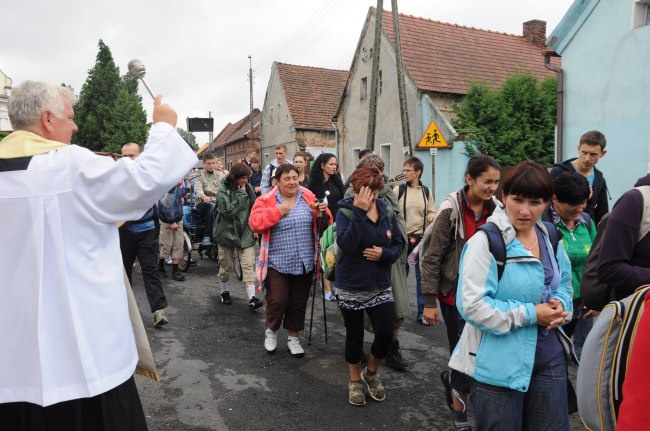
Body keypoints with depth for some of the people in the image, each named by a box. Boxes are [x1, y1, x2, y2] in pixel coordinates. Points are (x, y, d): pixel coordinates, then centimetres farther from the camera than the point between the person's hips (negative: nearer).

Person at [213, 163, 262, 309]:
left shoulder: (248, 188, -1)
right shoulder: (223, 190, -11)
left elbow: (254, 208, 7)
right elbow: (229, 210, -23)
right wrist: (241, 193, -20)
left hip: (245, 232, 2)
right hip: (227, 231, -2)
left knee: (248, 264, -7)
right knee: (226, 264, 12)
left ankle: (252, 298, -9)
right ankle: (225, 292, 33)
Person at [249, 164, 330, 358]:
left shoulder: (309, 197, 3)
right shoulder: (266, 200, -5)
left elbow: (323, 225, 7)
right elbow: (255, 223, -16)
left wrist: (323, 213, -16)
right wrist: (277, 211, -23)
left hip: (304, 263, 3)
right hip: (277, 262, -3)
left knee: (299, 303, 12)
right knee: (278, 300, -5)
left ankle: (293, 338, 31)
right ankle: (271, 330, 25)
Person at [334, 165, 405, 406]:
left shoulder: (387, 212, 0)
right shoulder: (345, 212, -12)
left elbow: (399, 244, 5)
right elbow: (346, 245, -29)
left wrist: (384, 253, -16)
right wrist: (359, 211, -30)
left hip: (380, 286, 3)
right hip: (351, 287, -3)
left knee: (386, 333, -1)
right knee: (354, 336, 11)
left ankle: (371, 373, 29)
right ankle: (355, 381, 35)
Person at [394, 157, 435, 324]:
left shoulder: (426, 191, 4)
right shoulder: (398, 190, -4)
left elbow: (431, 212, 11)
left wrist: (432, 217, -11)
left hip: (421, 238, 2)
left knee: (422, 276, 6)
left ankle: (422, 312, 18)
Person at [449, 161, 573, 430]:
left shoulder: (550, 238, 5)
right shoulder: (486, 242, -18)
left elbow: (564, 285, 18)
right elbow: (472, 305, -23)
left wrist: (560, 307, -5)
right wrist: (530, 314, -21)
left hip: (549, 359, 7)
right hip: (499, 365, -6)